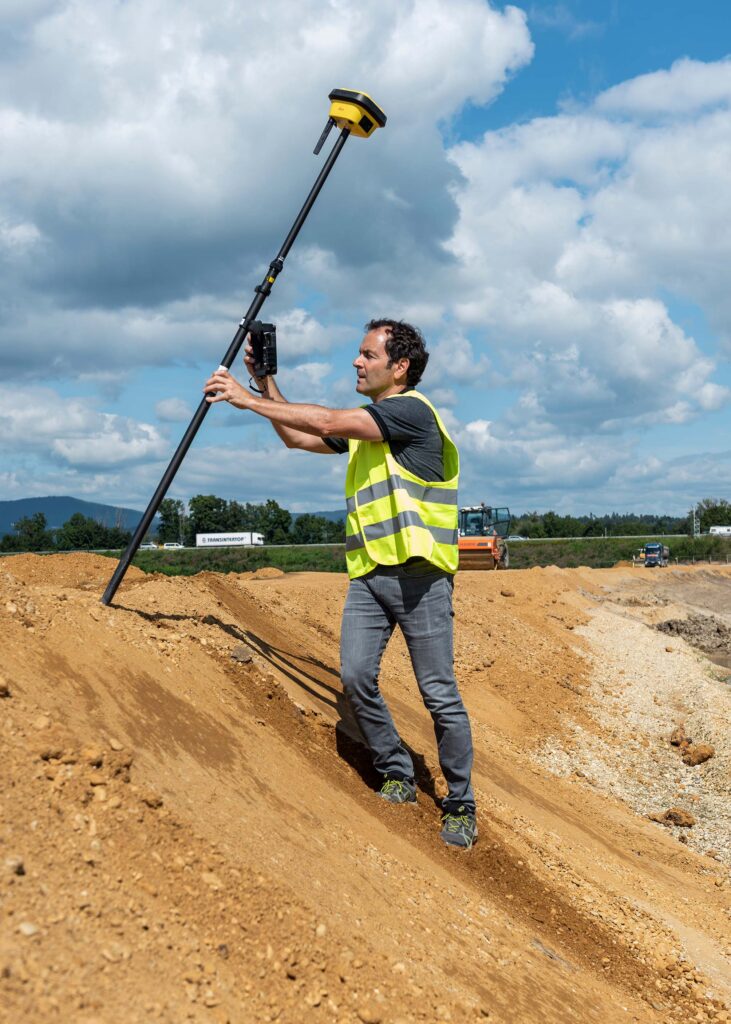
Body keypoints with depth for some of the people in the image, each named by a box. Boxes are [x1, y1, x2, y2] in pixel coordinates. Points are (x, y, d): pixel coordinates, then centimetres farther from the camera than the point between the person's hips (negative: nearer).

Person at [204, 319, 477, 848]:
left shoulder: (412, 410, -8)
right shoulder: (364, 424, 19)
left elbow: (328, 423, -16)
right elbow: (298, 437, 26)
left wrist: (248, 400, -12)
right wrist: (266, 384, 15)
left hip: (418, 574, -8)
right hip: (368, 573, 8)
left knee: (440, 694, -2)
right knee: (356, 676, -4)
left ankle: (461, 805, 11)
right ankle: (399, 777, 14)